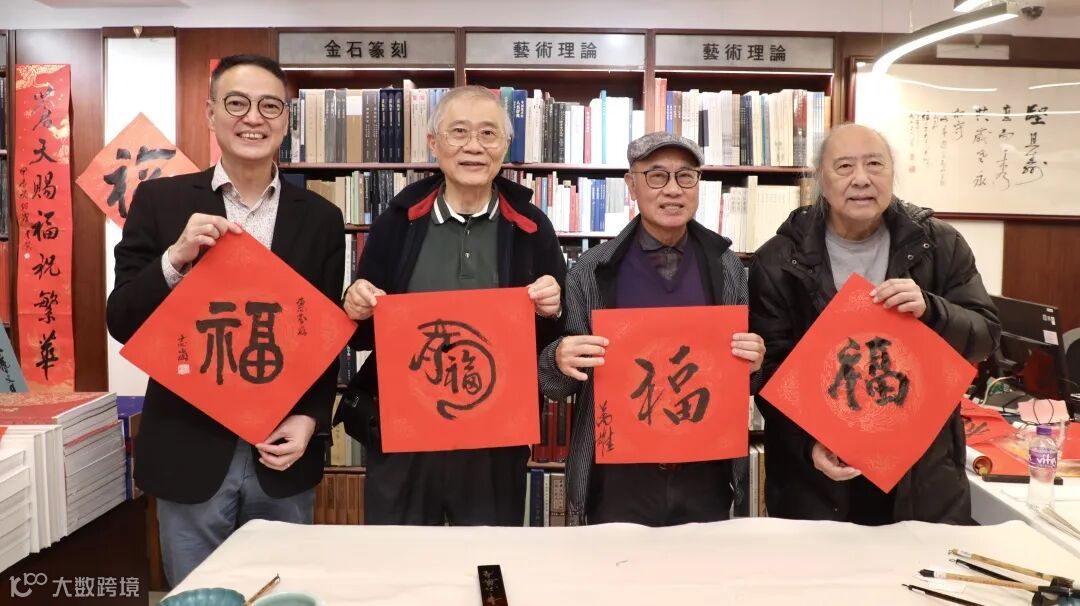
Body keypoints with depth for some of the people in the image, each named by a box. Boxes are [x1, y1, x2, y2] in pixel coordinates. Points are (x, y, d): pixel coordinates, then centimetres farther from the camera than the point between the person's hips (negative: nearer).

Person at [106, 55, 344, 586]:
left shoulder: (320, 218, 2)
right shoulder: (160, 200, -1)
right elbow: (122, 322, -4)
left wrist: (310, 420, -10)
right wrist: (176, 258, -20)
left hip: (283, 451, 1)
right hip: (189, 450, 0)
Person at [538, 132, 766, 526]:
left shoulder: (726, 268, 1)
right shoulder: (592, 271, -5)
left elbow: (745, 366, 11)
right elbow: (556, 383, 0)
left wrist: (752, 361, -11)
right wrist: (561, 362, -22)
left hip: (705, 476, 2)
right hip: (619, 476, -2)